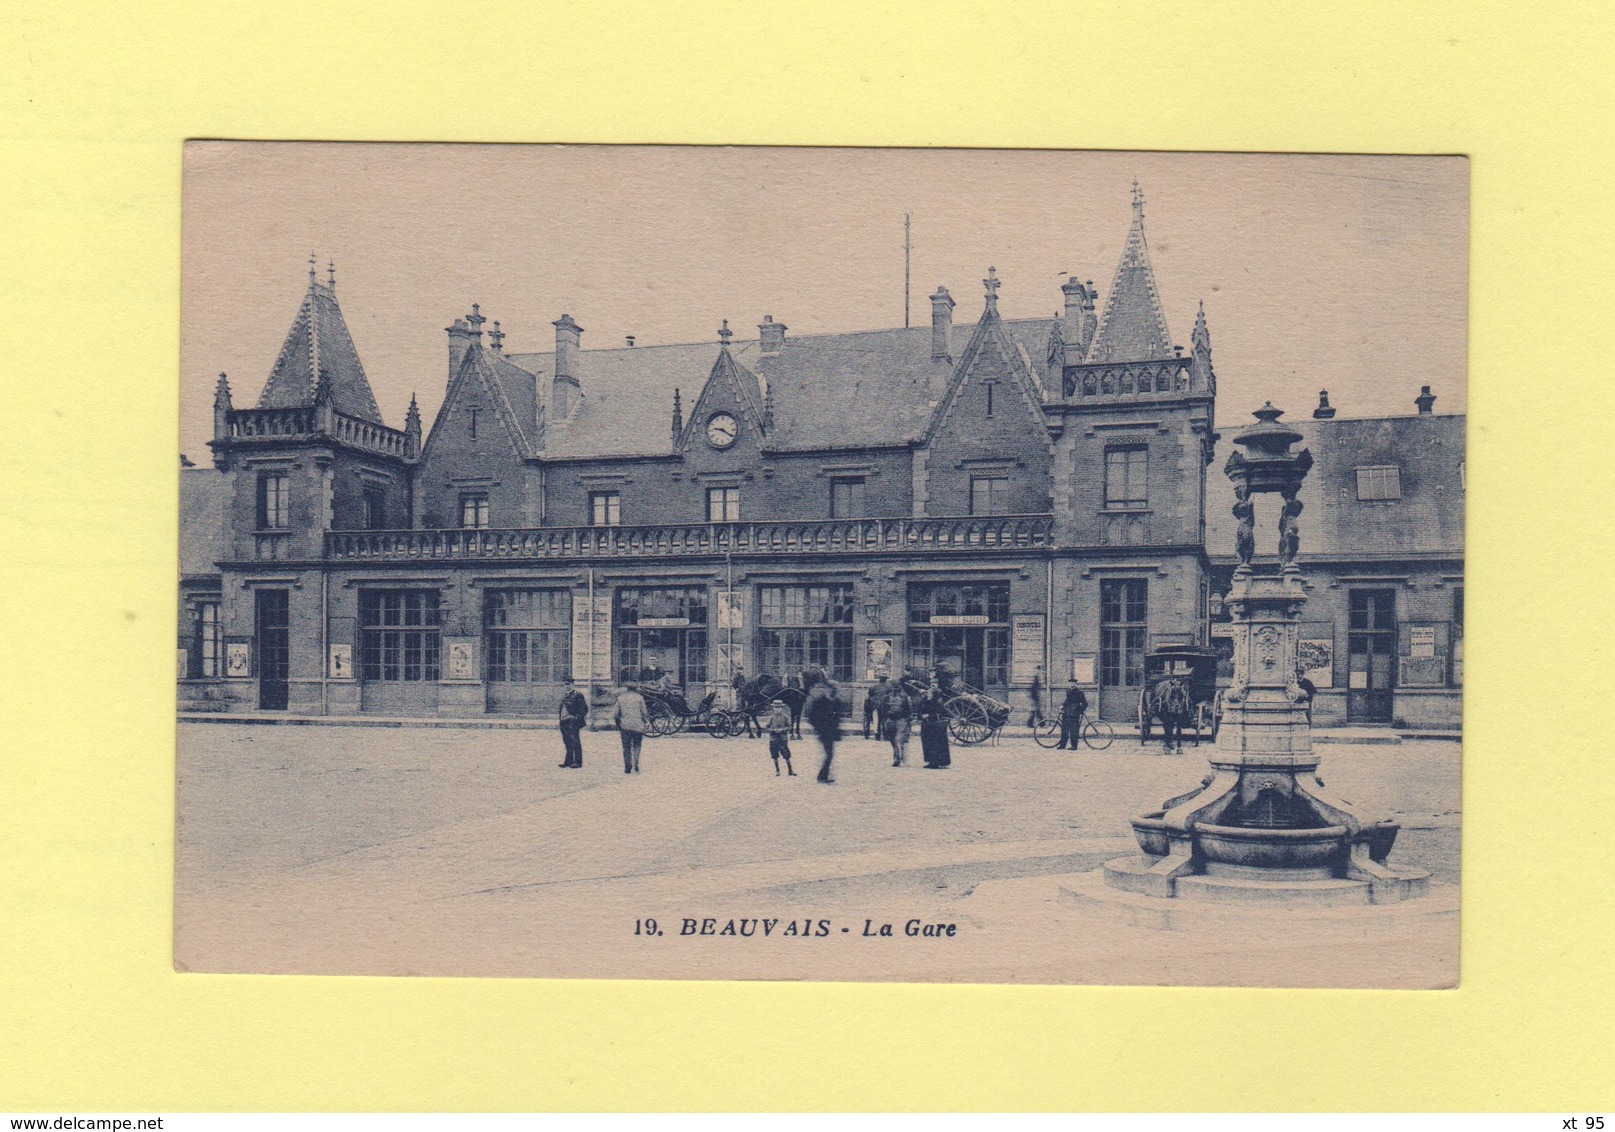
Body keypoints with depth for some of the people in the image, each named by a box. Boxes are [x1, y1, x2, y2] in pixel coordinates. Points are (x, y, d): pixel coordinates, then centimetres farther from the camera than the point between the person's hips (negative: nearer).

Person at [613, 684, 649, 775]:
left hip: (625, 726, 1)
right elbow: (644, 712, -3)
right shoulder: (639, 697, -4)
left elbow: (616, 713, 4)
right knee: (636, 746, 8)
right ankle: (636, 766, -7)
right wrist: (647, 722, 11)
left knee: (626, 747, 8)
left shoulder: (620, 698, 3)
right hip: (638, 726, -1)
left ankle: (627, 768, 5)